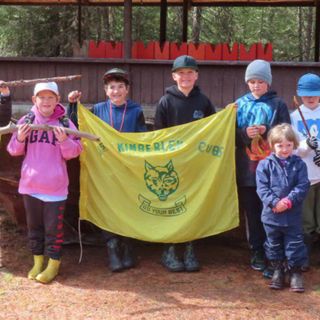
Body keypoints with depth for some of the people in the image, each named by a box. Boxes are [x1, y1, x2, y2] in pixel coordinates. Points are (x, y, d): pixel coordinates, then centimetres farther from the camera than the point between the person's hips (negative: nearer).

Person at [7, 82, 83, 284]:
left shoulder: (65, 123, -5)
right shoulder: (26, 121, 1)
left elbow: (74, 152, -5)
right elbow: (14, 150, 5)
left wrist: (64, 141, -24)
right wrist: (20, 138, -15)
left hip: (55, 186, -3)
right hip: (30, 184, 3)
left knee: (54, 227, 6)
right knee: (34, 226, 16)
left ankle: (54, 264, 21)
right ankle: (38, 262, 31)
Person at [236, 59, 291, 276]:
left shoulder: (278, 104, 4)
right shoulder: (240, 104, 10)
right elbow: (231, 134, 6)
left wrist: (266, 130, -16)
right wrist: (245, 133, -14)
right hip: (247, 168, 3)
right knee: (252, 213, 7)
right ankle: (257, 253, 19)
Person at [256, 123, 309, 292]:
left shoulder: (299, 164, -1)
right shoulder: (265, 164, -4)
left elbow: (303, 186, -7)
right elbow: (262, 188, -9)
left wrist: (289, 201, -19)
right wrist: (274, 202, -21)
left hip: (293, 215, -1)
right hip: (271, 215, 1)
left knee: (295, 244, 6)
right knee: (273, 244, 14)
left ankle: (295, 272, 20)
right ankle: (278, 270, 30)